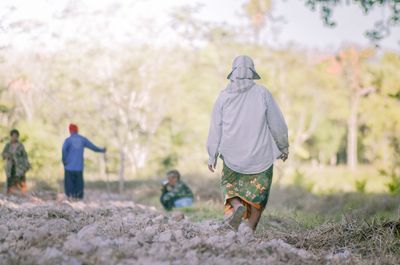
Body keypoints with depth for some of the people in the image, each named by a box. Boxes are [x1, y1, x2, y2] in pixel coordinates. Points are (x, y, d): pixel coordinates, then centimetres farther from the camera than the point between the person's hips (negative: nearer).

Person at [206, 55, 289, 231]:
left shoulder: (224, 96, -4)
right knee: (258, 192, 13)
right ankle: (250, 230, 8)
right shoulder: (262, 93, -9)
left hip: (232, 155, 1)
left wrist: (212, 156, 11)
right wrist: (284, 147, 13)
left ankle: (236, 205, -8)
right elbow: (277, 123, -2)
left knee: (230, 184, 22)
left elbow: (215, 128, 1)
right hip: (260, 154, -1)